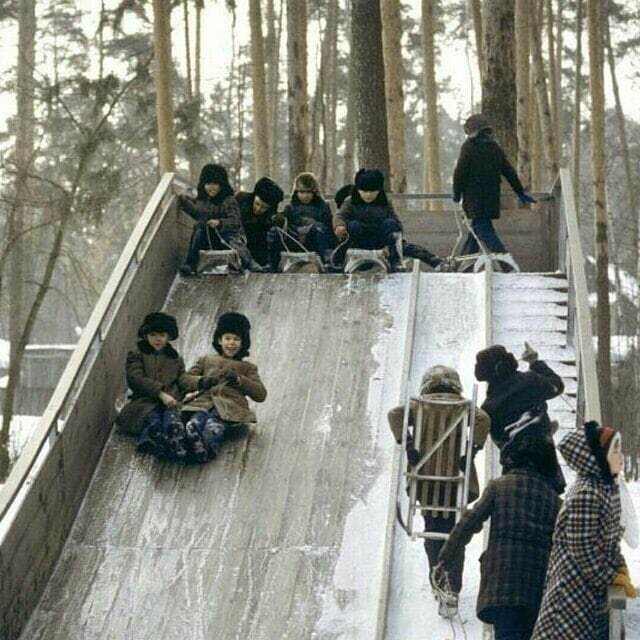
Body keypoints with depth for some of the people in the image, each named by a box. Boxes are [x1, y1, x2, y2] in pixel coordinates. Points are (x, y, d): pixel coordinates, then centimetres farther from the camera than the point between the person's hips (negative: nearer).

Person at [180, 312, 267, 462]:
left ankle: (208, 449, -65)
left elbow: (261, 395, 15)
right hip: (203, 401, 1)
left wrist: (239, 380, 0)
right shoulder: (206, 360, 37)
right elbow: (185, 379, 21)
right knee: (195, 421, -39)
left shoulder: (247, 367, 32)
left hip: (230, 406, -1)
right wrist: (202, 381, -1)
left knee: (213, 425, -39)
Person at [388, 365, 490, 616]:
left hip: (428, 478, 1)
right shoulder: (464, 407, 6)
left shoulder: (419, 406, 8)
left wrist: (407, 444, -11)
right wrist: (473, 450, -11)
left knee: (433, 532, 17)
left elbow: (395, 414, -9)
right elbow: (483, 420, -13)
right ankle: (452, 590, -9)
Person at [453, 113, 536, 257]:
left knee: (484, 231, -11)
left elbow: (460, 172, -10)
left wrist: (457, 194, 1)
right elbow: (509, 171, 14)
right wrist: (520, 191, 21)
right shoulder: (495, 148, 12)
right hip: (492, 198, 7)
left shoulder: (469, 147, -7)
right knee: (476, 228, 16)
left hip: (475, 198, -7)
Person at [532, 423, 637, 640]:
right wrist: (613, 579, -12)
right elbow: (583, 552, -21)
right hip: (575, 590, -10)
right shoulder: (585, 495, -23)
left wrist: (620, 567, 2)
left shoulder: (609, 488, 7)